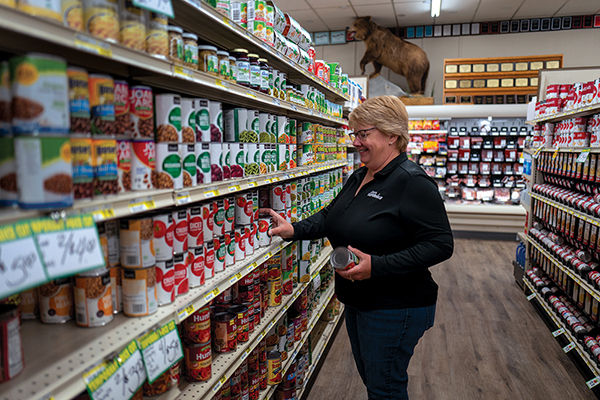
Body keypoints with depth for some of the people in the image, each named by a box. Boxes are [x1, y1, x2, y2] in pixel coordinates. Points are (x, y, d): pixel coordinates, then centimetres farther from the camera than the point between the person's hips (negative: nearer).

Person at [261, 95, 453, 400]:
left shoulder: (412, 183, -22)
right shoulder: (359, 177, 7)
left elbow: (441, 244, -25)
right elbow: (331, 215, 14)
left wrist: (378, 266, -30)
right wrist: (294, 229, -3)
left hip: (394, 309, -8)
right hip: (356, 301, 9)